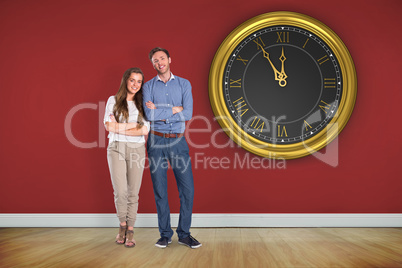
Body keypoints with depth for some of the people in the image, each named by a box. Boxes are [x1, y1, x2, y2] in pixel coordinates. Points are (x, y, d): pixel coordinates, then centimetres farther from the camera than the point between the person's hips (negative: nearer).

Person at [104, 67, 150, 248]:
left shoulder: (142, 104, 11)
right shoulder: (113, 101, 9)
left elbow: (145, 130, -2)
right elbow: (108, 126, -3)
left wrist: (120, 127, -6)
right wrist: (135, 125, -4)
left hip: (137, 149, 1)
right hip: (117, 148, -1)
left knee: (133, 192, 2)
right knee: (120, 192, -8)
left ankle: (130, 230, 15)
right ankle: (122, 224, 17)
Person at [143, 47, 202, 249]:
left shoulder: (184, 84, 7)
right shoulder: (148, 86, 6)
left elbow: (188, 114, -7)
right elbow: (149, 115, -11)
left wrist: (159, 111, -7)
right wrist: (175, 109, -7)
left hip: (178, 141, 1)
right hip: (157, 141, 0)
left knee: (187, 188, -2)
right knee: (160, 189, 4)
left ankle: (184, 234, 12)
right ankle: (165, 234, 17)